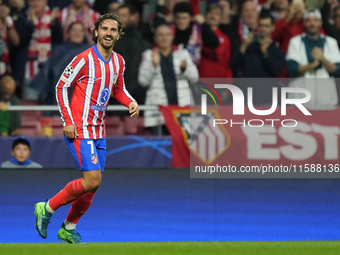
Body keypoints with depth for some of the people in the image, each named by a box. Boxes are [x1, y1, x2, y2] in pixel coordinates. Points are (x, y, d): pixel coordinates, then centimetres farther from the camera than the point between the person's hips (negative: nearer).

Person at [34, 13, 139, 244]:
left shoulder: (118, 62, 8)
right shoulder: (84, 59, -14)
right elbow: (61, 87, -9)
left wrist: (131, 103, 2)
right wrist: (68, 121, -14)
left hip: (99, 131, 7)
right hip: (79, 130, -7)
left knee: (92, 185, 7)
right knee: (92, 181, -17)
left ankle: (69, 228, 25)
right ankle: (47, 209, 1)